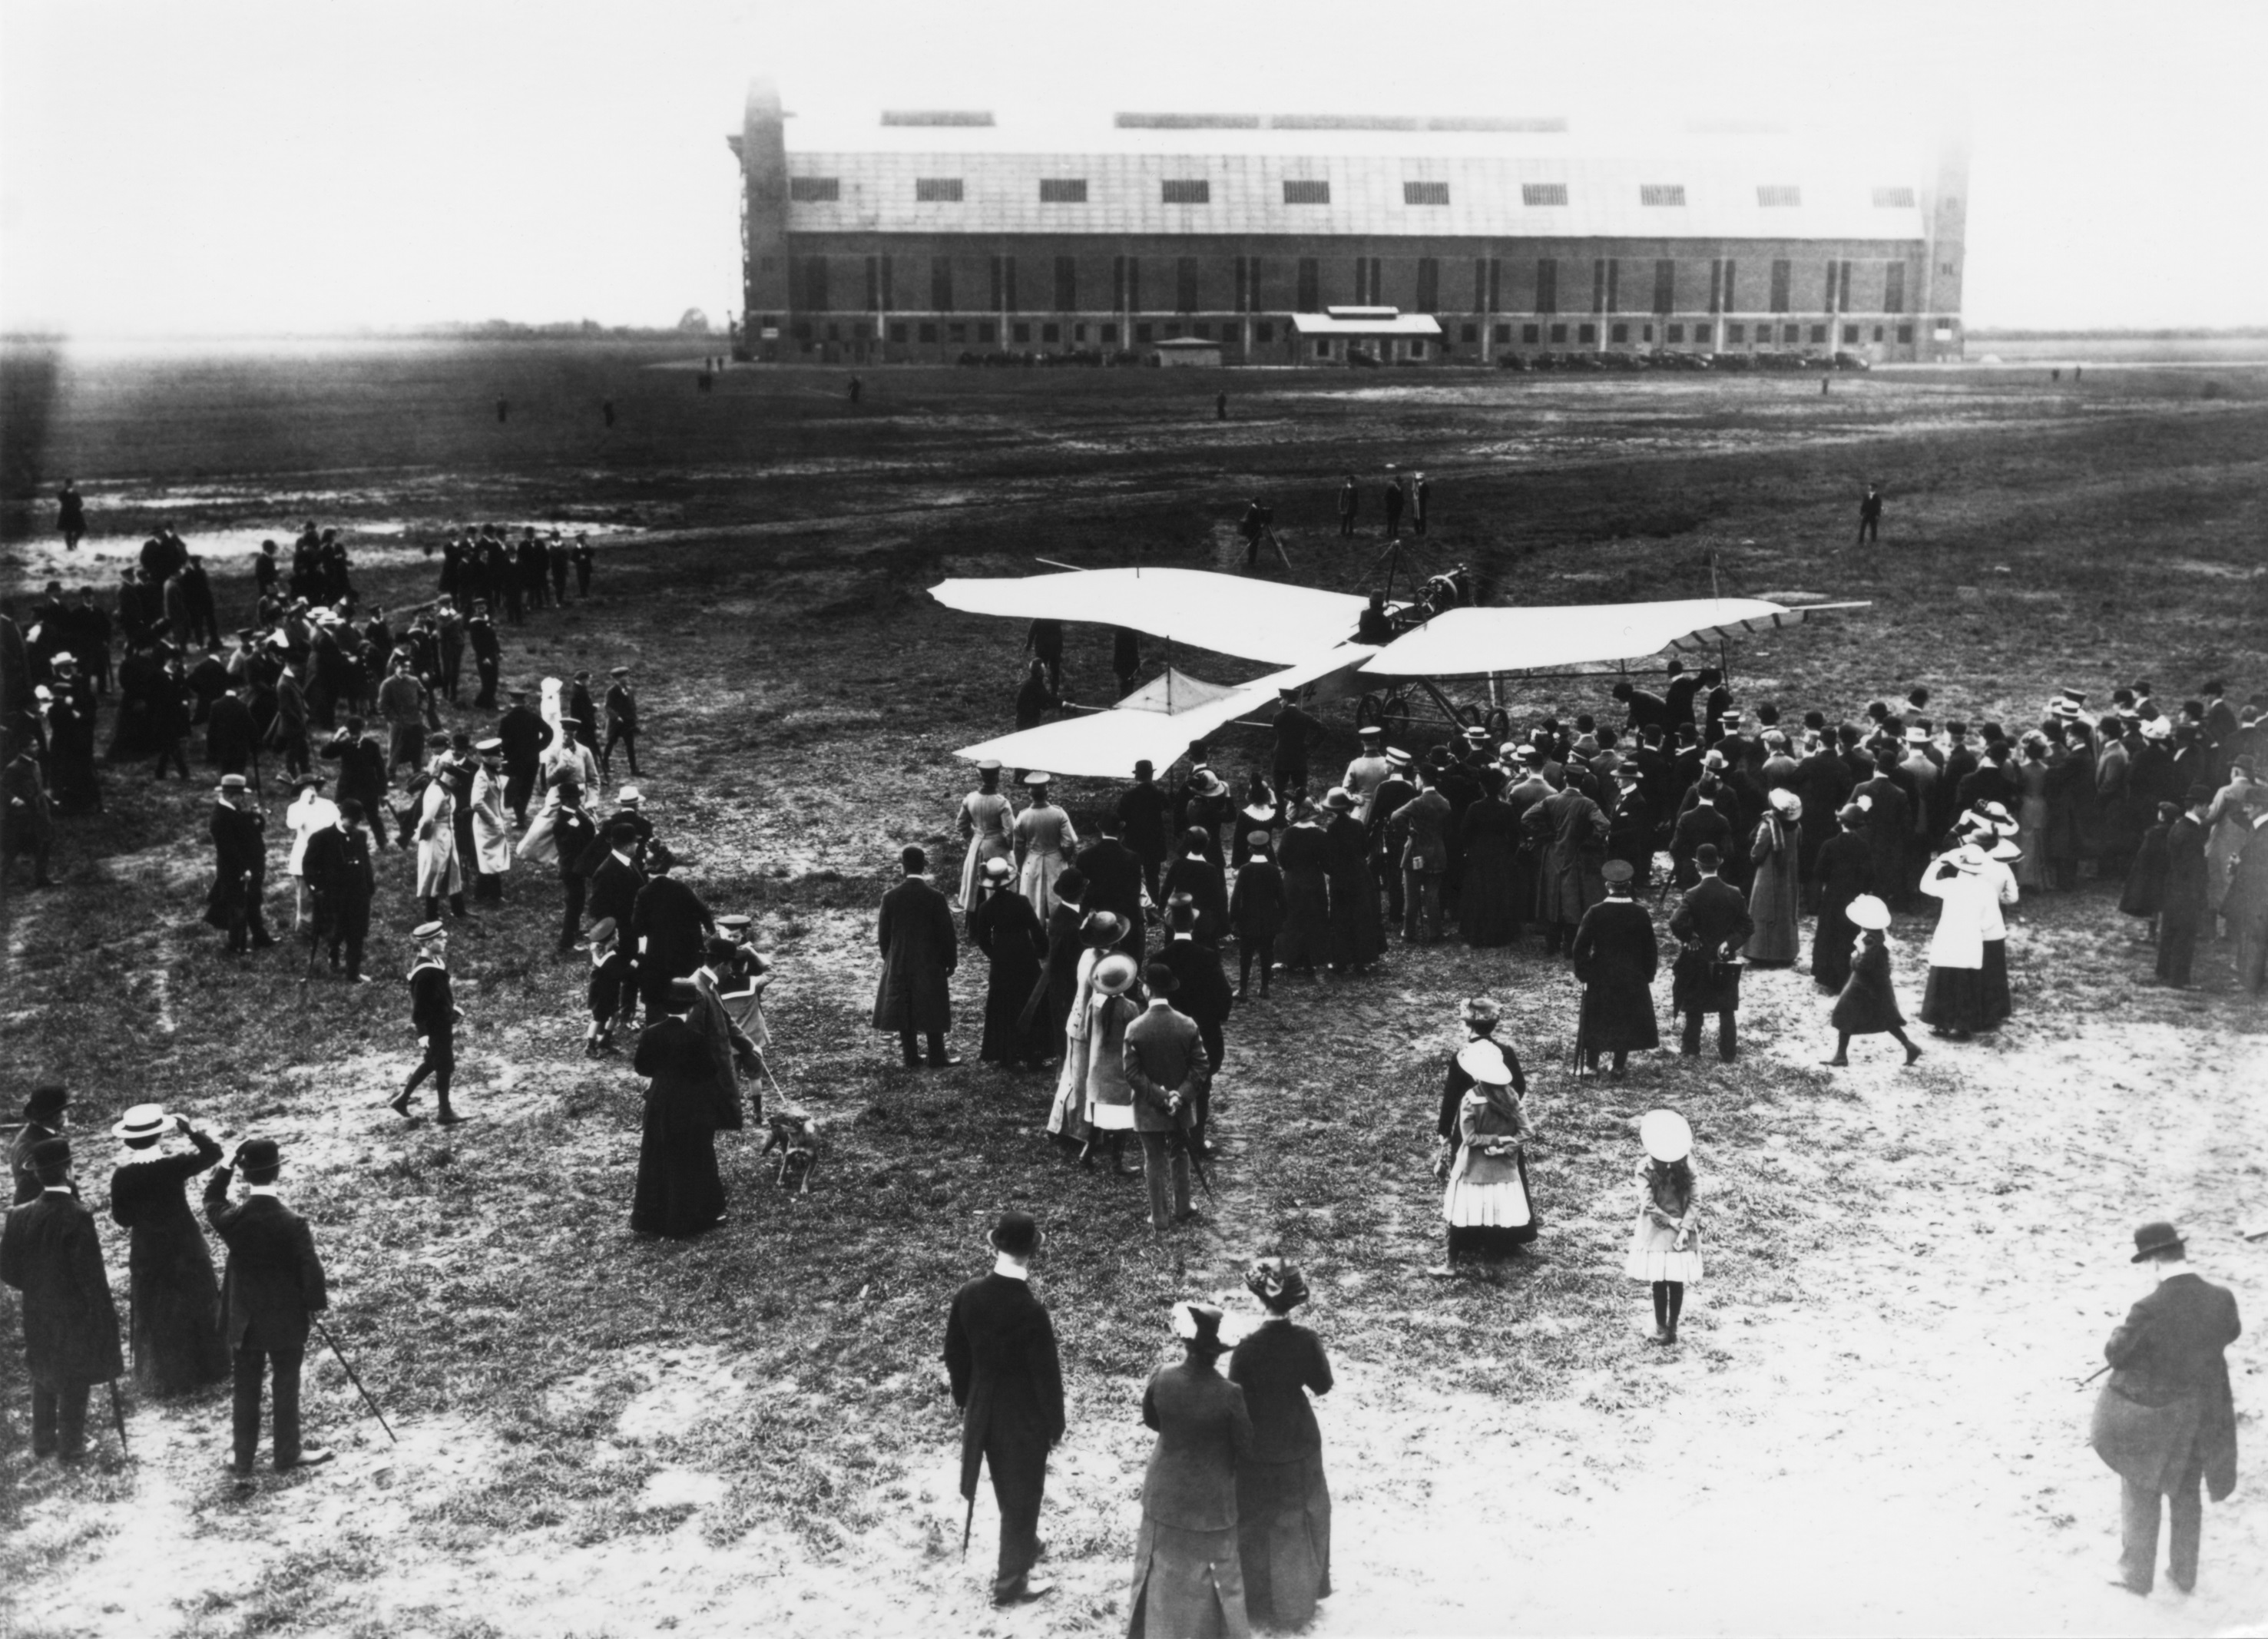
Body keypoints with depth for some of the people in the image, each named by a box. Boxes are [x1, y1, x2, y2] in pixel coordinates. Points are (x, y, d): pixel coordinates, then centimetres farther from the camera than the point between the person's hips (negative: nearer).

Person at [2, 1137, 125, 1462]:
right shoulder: (77, 1218, -25)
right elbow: (91, 1274, -20)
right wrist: (105, 1311, -7)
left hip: (37, 1314, 5)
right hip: (75, 1314, -5)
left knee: (44, 1378, 22)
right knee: (75, 1382, 11)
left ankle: (43, 1443, 33)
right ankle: (70, 1448, 21)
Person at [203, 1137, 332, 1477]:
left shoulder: (231, 1219, -14)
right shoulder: (293, 1224, -22)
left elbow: (212, 1202, 11)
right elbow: (310, 1270, -14)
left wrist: (228, 1165, 1)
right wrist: (318, 1301, 3)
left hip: (245, 1321, 3)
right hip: (286, 1321, -3)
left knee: (246, 1390, 14)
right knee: (286, 1388, 11)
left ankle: (243, 1460, 23)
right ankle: (287, 1455, 23)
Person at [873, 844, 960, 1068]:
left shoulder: (890, 897, -6)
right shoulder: (935, 897, -13)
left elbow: (883, 933, 1)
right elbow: (947, 933, -9)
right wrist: (951, 961, 3)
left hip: (899, 965, 2)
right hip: (930, 963, -2)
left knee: (904, 1009, 10)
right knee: (932, 1010, 7)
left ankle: (911, 1058, 14)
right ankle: (937, 1058, 12)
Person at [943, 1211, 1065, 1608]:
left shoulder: (968, 1296, -11)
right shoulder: (1031, 1311, -29)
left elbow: (955, 1355, 1)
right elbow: (1047, 1374, -20)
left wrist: (964, 1401, 17)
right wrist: (1056, 1425, -5)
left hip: (983, 1410, 6)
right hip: (1025, 1417, -6)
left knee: (1007, 1491, 27)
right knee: (1023, 1496, 13)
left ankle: (1020, 1550, 50)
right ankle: (1011, 1582, 25)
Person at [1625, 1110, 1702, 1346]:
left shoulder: (1687, 1167, -8)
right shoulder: (1646, 1169, -9)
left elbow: (1695, 1200, -10)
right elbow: (1648, 1205, -12)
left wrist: (1684, 1228, -15)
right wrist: (1673, 1222, -15)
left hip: (1681, 1231, 0)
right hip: (1656, 1233, 0)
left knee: (1677, 1282, 5)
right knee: (1659, 1283, 7)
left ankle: (1671, 1327, 14)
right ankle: (1661, 1327, 18)